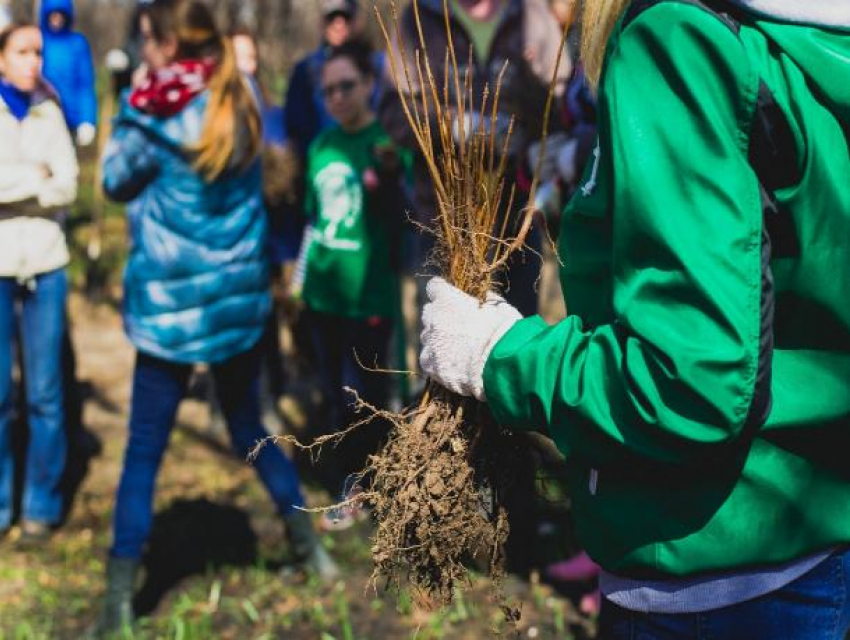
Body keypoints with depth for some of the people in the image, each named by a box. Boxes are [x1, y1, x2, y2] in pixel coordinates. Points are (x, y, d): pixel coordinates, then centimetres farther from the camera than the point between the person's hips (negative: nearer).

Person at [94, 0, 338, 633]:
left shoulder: (158, 116, -12)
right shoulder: (242, 108, 6)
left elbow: (116, 178, 4)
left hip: (171, 304, -5)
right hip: (241, 299, 5)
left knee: (144, 450, 2)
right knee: (249, 429, 22)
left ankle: (120, 595, 5)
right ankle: (309, 546, 26)